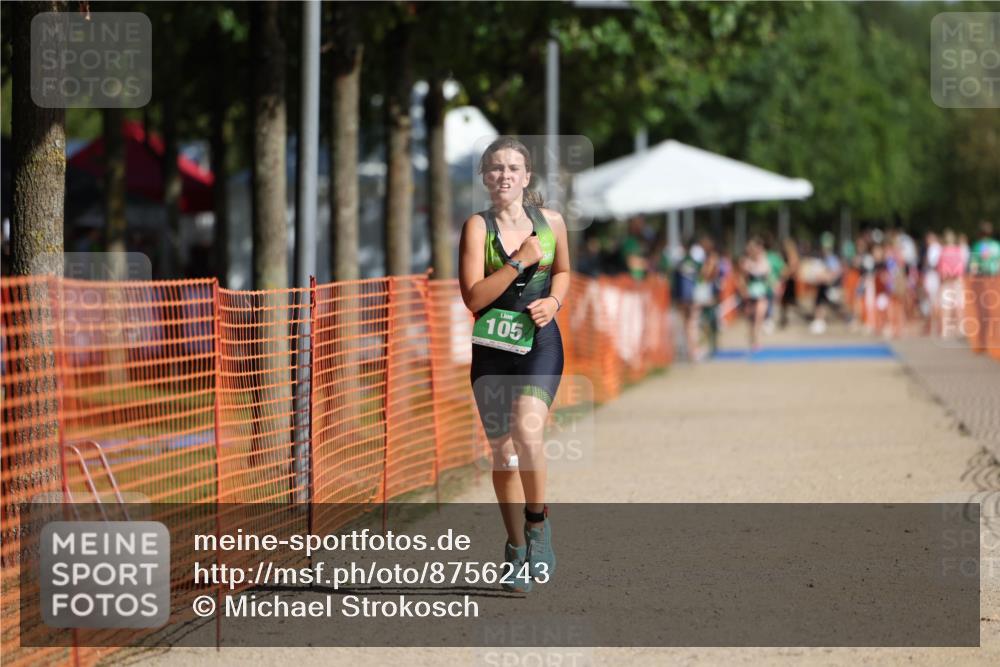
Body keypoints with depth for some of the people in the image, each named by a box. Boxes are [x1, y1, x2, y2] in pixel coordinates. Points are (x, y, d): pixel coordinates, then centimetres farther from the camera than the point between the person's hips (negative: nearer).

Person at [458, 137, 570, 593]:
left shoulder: (550, 222, 4)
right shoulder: (478, 226, -4)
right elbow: (473, 297, -13)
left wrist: (554, 300, 3)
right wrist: (519, 261, -19)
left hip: (540, 342, 0)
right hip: (493, 348, 1)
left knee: (526, 432, -24)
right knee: (502, 452, 6)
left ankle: (538, 524, -5)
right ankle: (517, 550, 19)